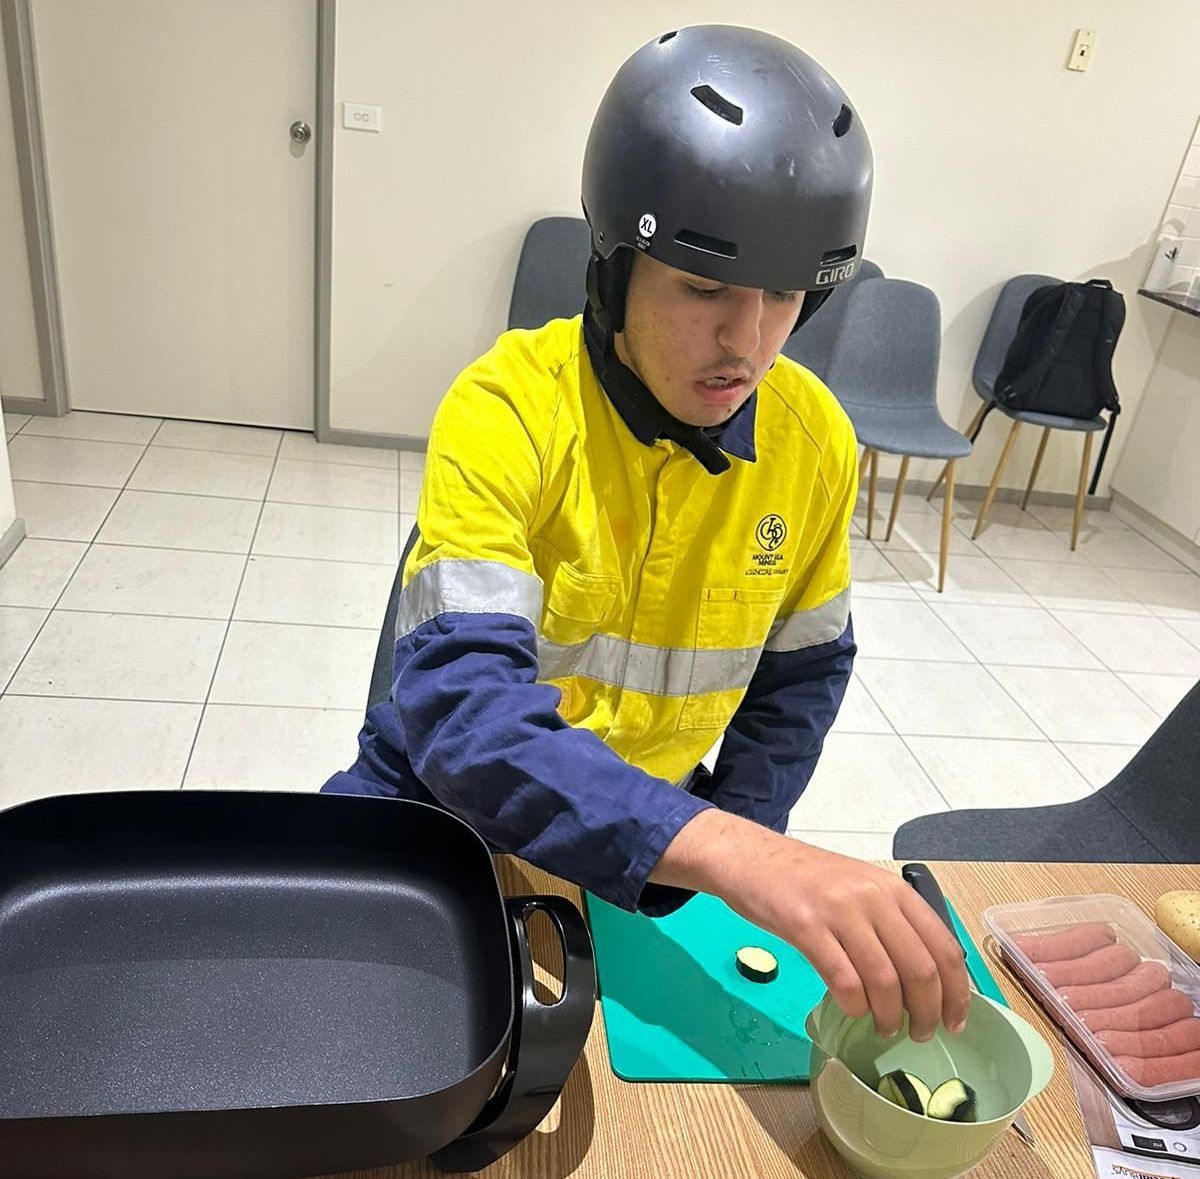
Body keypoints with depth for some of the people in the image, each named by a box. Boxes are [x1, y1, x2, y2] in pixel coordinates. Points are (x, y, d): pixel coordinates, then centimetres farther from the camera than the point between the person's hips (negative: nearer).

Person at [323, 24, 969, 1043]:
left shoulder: (816, 441, -10)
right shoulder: (508, 410, -24)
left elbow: (802, 674, 5)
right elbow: (462, 708, -36)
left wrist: (736, 858, -4)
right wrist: (723, 850, -49)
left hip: (646, 836, 4)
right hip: (449, 801, -3)